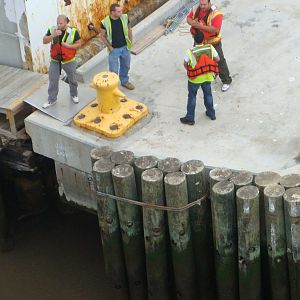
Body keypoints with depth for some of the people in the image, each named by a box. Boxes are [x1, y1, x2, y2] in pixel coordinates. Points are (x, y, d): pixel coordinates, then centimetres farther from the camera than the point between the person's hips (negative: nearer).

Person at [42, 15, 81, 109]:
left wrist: (68, 46, -23)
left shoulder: (73, 31, -14)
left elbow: (78, 44, -8)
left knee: (72, 79, 17)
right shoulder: (52, 30, -8)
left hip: (69, 61, -1)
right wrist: (53, 35, -28)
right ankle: (52, 100, 19)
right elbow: (44, 41, -11)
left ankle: (74, 95, 42)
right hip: (55, 61, 1)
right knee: (53, 81, 5)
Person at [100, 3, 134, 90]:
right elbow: (102, 36, -8)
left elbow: (129, 29, 5)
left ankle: (125, 81, 45)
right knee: (114, 70, 6)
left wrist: (130, 42, 4)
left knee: (126, 66, 22)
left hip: (125, 48, 4)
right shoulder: (105, 22, -20)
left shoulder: (125, 17, -12)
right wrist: (109, 47, -10)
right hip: (114, 49, -4)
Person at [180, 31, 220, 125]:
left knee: (192, 97, 14)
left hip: (194, 78, -3)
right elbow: (217, 59, -5)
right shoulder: (210, 48, -16)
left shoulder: (190, 52, -23)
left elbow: (185, 64, -11)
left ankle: (190, 118, 23)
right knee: (208, 94, 24)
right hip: (207, 77, 3)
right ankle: (211, 114, 39)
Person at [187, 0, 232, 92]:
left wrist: (201, 26, -36)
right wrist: (192, 22, -22)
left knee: (219, 61, 3)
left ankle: (226, 81, 17)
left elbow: (216, 29, -35)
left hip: (213, 42, -6)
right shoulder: (196, 8, -9)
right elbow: (188, 18, 3)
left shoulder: (216, 13, -28)